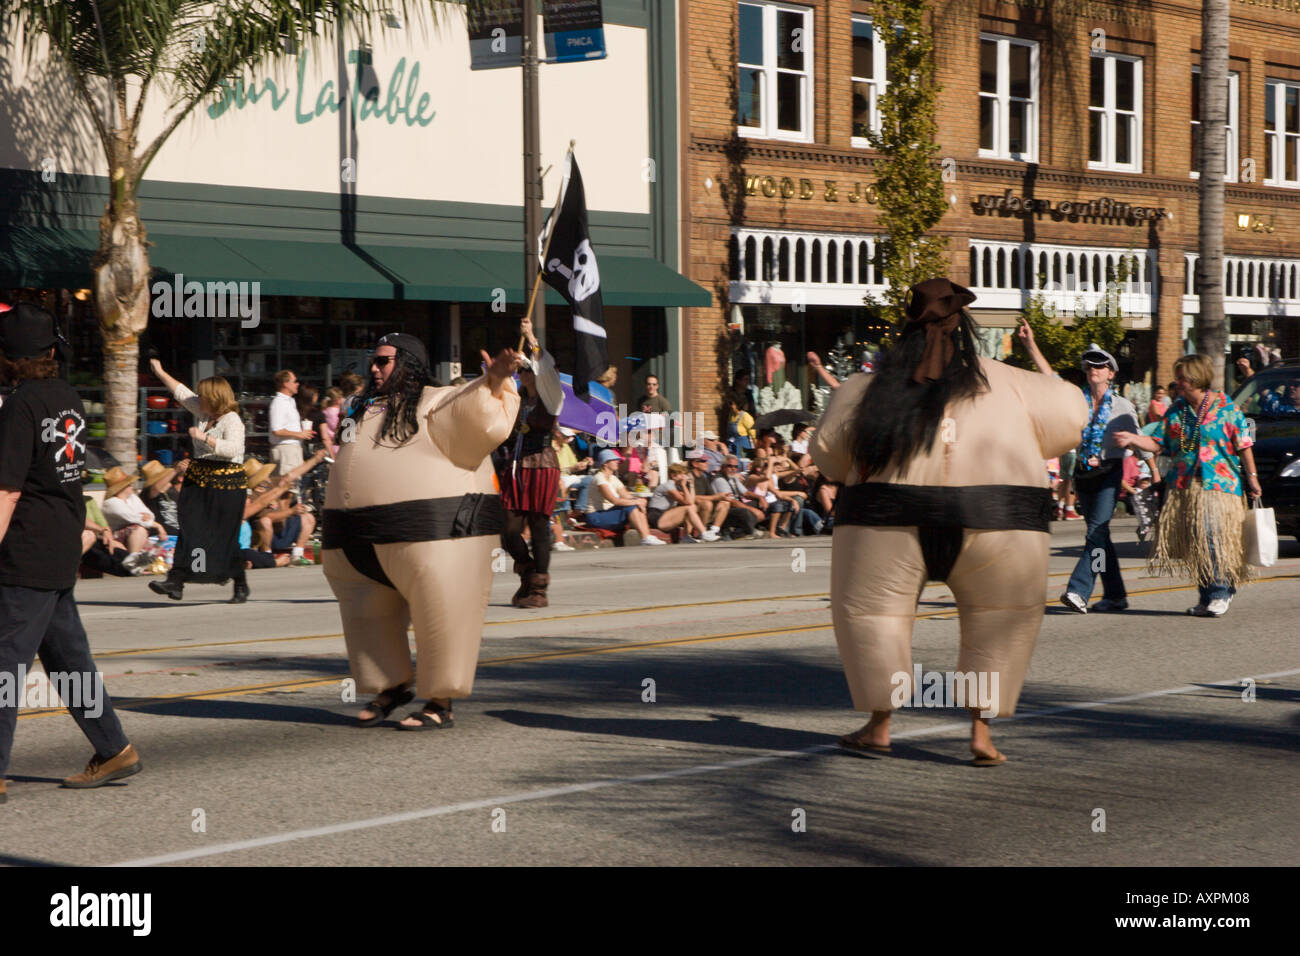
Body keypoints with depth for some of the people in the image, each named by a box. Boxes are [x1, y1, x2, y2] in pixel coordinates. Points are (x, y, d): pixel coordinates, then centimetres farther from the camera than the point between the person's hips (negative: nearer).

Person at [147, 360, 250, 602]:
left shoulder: (232, 420, -12)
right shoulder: (204, 412, 13)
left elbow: (232, 448, -26)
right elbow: (182, 393, 26)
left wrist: (204, 438, -26)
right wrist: (161, 373, 32)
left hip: (226, 483, -8)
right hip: (199, 480, 8)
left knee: (225, 537, -4)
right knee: (189, 530, -1)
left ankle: (240, 586, 11)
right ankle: (176, 582, -7)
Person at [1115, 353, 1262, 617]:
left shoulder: (1226, 407, -2)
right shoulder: (1176, 411, 11)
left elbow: (1243, 445, 1)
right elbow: (1158, 443, 8)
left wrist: (1251, 476, -1)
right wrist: (1132, 439, -7)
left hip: (1219, 485, -5)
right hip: (1182, 486, 5)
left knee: (1214, 538, -13)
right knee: (1192, 543, 2)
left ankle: (1219, 594, -1)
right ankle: (1207, 597, 13)